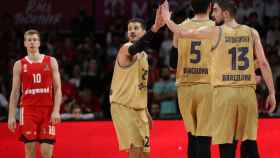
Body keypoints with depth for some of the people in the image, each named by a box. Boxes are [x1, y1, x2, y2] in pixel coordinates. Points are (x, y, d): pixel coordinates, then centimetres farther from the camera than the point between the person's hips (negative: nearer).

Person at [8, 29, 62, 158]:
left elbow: (57, 88, 2)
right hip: (28, 110, 0)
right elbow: (15, 92, 6)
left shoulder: (51, 62, 5)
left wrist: (56, 110, -10)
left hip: (47, 110, 0)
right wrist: (11, 116, -1)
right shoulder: (19, 65, 6)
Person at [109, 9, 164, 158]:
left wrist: (146, 111, 21)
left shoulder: (143, 55, 14)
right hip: (122, 106, -9)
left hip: (138, 108, 9)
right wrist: (155, 28, -56)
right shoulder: (126, 49, -14)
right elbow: (135, 48, -40)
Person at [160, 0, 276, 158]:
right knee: (250, 143, 8)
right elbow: (263, 63, 2)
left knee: (227, 145, -1)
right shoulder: (252, 33, 7)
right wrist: (272, 93, 6)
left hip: (224, 91, -3)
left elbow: (182, 33, 6)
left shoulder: (215, 32, 0)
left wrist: (167, 19, 24)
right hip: (247, 91, 3)